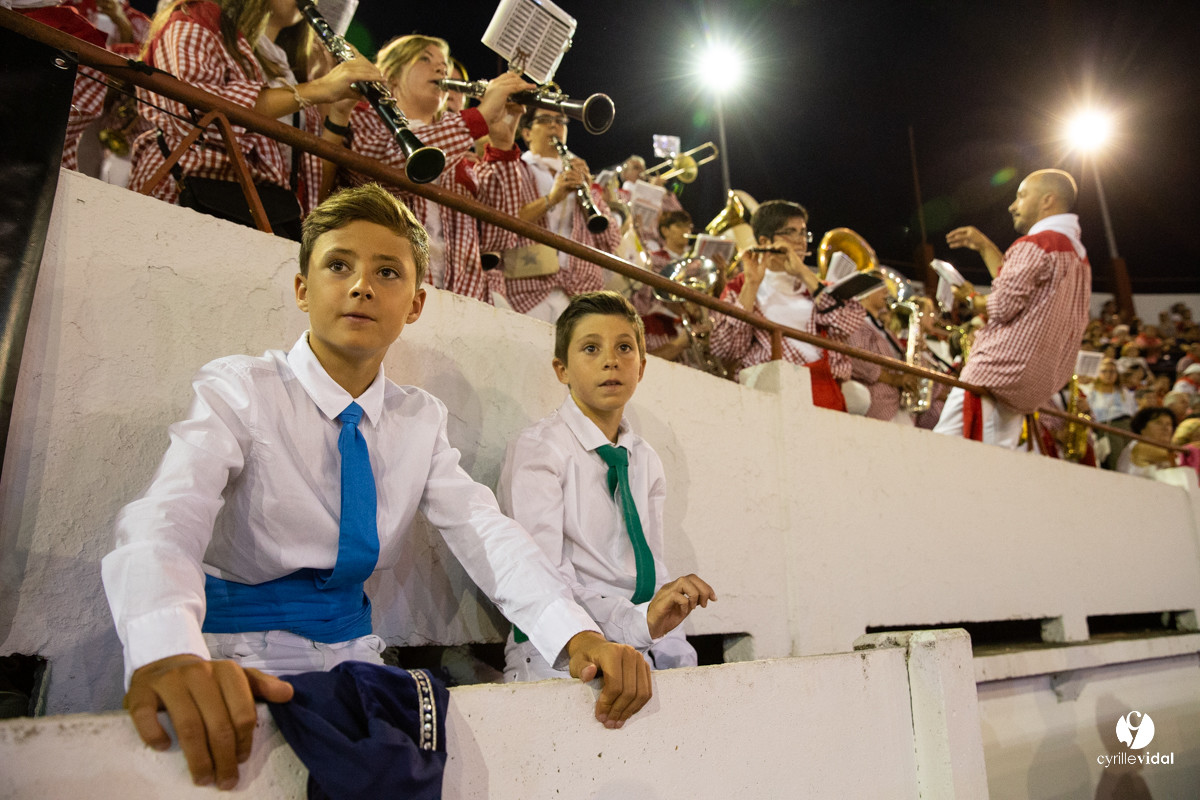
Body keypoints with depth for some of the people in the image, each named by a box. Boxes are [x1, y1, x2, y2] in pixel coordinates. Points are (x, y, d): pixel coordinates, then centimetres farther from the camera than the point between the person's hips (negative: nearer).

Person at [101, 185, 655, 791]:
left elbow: (482, 531, -5)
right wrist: (167, 654, -47)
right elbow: (165, 519, -24)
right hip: (242, 654, -3)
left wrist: (578, 636, -24)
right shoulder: (239, 390, -8)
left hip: (353, 647, 4)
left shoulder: (421, 420, 6)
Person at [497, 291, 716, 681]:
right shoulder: (537, 448, -6)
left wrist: (677, 657, -6)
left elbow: (652, 572, 10)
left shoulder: (646, 461, 14)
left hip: (639, 651, 6)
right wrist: (637, 621, -29)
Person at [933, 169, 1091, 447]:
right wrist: (985, 247, 28)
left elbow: (1002, 307, -15)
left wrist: (970, 298, 4)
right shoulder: (1078, 256, 22)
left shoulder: (1035, 245, -8)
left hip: (998, 371, -10)